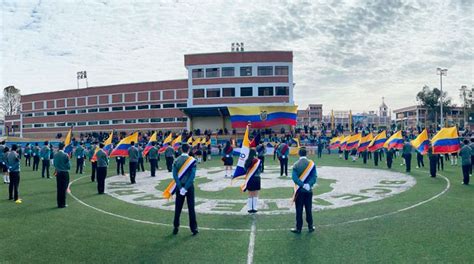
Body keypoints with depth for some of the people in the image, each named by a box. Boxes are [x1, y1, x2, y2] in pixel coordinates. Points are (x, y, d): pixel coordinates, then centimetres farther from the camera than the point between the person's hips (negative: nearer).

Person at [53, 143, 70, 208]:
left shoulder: (55, 155, 0)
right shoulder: (65, 155, -14)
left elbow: (54, 164, 8)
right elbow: (68, 165, -11)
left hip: (58, 173, 5)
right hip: (64, 173, -5)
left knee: (59, 188, 10)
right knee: (64, 188, 2)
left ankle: (59, 204, 16)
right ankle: (62, 204, 5)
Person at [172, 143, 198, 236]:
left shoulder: (176, 160, -2)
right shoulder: (192, 160, -9)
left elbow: (174, 175, -9)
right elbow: (193, 175, -16)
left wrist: (180, 187, -10)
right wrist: (185, 187, -14)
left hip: (179, 187, 2)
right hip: (189, 186, -2)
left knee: (178, 208, 11)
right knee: (191, 208, 5)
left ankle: (176, 228, 17)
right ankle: (194, 228, 9)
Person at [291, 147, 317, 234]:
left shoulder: (296, 165, -7)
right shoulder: (311, 163, -3)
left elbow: (294, 177, -17)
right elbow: (315, 176, -10)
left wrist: (302, 185, -16)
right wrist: (309, 184, -16)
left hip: (299, 190, -1)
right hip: (309, 190, 2)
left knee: (299, 210, 4)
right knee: (309, 209, 11)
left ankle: (298, 228, 9)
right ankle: (310, 227, 19)